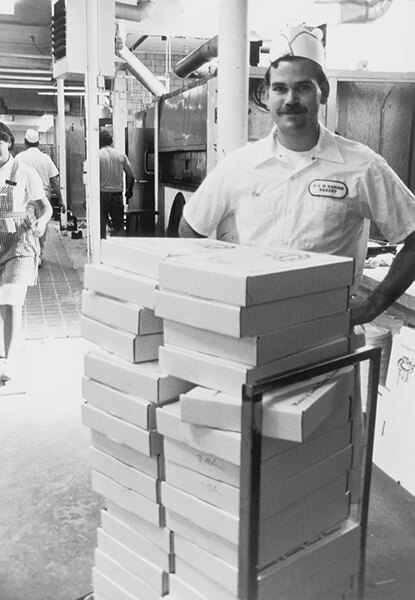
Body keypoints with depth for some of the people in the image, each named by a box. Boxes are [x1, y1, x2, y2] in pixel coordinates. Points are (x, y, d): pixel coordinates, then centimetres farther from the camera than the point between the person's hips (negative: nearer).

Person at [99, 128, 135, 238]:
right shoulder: (121, 155, 3)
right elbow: (131, 176, 4)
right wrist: (129, 191, 19)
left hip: (102, 194, -3)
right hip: (117, 194, 3)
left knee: (101, 226, 5)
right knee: (119, 226, 9)